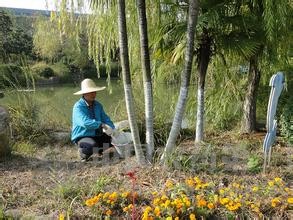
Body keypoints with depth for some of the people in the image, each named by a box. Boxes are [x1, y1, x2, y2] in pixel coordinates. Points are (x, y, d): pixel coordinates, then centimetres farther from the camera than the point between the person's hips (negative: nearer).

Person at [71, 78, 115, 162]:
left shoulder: (98, 105, 6)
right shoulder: (78, 107, -17)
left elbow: (105, 118, 4)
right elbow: (85, 122, -33)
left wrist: (112, 129, -15)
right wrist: (101, 125, -37)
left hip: (97, 135, 7)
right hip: (82, 137, -6)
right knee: (92, 145, -36)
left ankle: (100, 150, 17)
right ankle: (83, 152, -1)